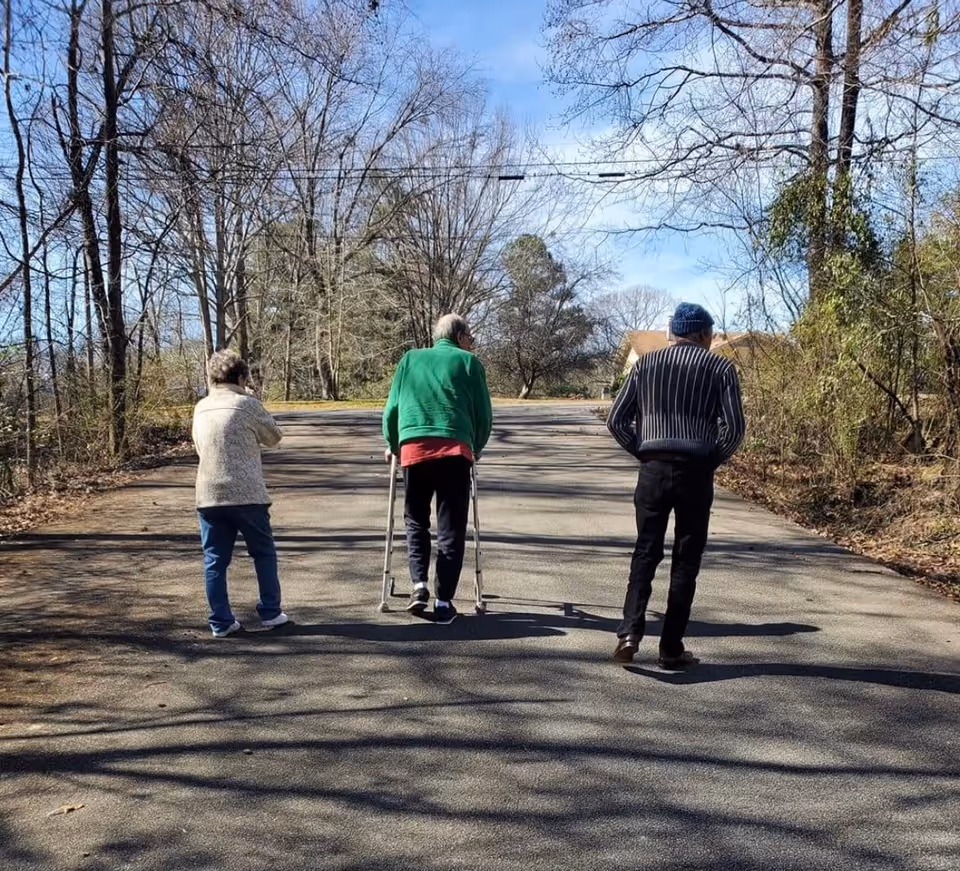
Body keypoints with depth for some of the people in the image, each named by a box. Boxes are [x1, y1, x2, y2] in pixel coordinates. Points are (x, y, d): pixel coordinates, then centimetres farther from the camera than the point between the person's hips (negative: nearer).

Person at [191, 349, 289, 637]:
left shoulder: (201, 408, 12)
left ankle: (221, 622, 10)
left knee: (215, 560, 8)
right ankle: (270, 613, 17)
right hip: (246, 494, -4)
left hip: (208, 495, 4)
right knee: (264, 553, 12)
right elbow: (274, 438, 8)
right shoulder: (247, 404, -4)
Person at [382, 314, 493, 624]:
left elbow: (392, 407, 16)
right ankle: (444, 601, 2)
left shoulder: (410, 359, 20)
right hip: (455, 450, -2)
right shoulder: (469, 361, 13)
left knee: (416, 520, 18)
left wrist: (391, 443, 29)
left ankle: (419, 584, 3)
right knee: (451, 528, 5)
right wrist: (476, 447, 26)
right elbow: (484, 413, 11)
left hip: (413, 447, 2)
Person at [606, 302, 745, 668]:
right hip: (695, 473, -2)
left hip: (653, 469, 2)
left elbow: (616, 421, 5)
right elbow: (734, 428, -6)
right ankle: (671, 648, 11)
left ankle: (630, 631, -8)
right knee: (686, 560, 8)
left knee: (645, 553, 9)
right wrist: (712, 460, 8)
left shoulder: (646, 363, 10)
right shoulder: (719, 367, 3)